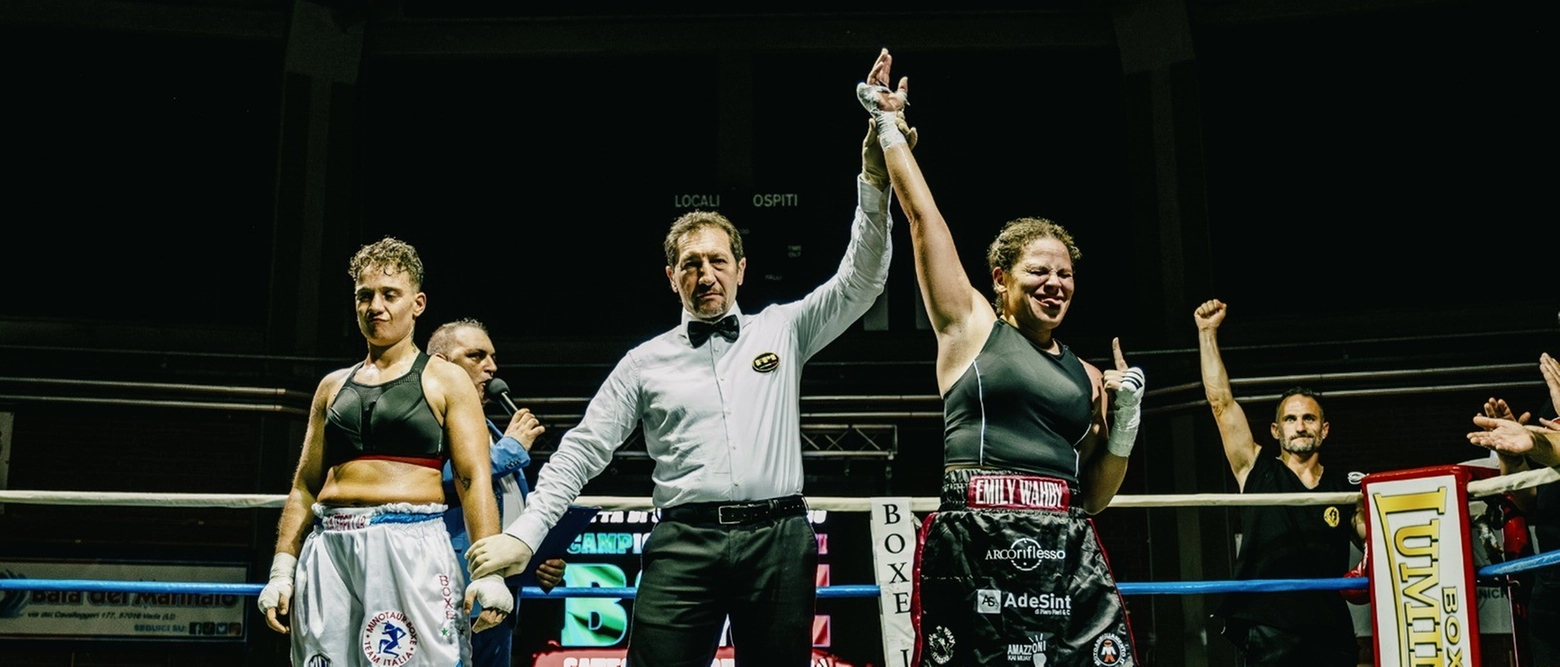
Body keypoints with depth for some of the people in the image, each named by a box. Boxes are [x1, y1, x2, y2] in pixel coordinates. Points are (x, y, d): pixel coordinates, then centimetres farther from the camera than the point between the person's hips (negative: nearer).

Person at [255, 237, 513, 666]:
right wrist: (282, 570, 10)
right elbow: (305, 487, 19)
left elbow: (474, 480, -2)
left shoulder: (445, 381, 6)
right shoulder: (333, 387, 19)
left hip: (413, 547, -4)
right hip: (330, 550, 4)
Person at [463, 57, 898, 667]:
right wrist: (524, 535, -1)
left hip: (779, 540, 1)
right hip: (684, 543, 0)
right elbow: (582, 451, 9)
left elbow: (861, 279, 5)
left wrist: (873, 176, -8)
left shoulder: (783, 329, 13)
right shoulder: (647, 363, 12)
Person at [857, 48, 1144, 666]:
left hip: (1067, 553, 4)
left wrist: (1125, 420, 6)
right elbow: (922, 216, 4)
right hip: (976, 547, -4)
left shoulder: (1085, 375, 18)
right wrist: (888, 125, 8)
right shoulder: (970, 325, 8)